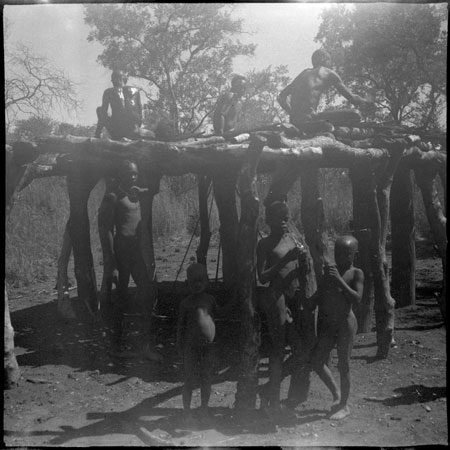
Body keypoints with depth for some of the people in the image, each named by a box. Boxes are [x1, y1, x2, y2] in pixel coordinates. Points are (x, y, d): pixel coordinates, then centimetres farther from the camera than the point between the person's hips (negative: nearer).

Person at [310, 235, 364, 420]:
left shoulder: (356, 273, -4)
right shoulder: (329, 269, 9)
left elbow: (357, 299, -18)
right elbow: (318, 299, 18)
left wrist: (339, 280, -22)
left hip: (345, 323, -5)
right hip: (326, 323, 5)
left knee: (343, 365, 4)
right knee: (317, 362, 6)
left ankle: (344, 405, 21)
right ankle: (336, 394, 29)